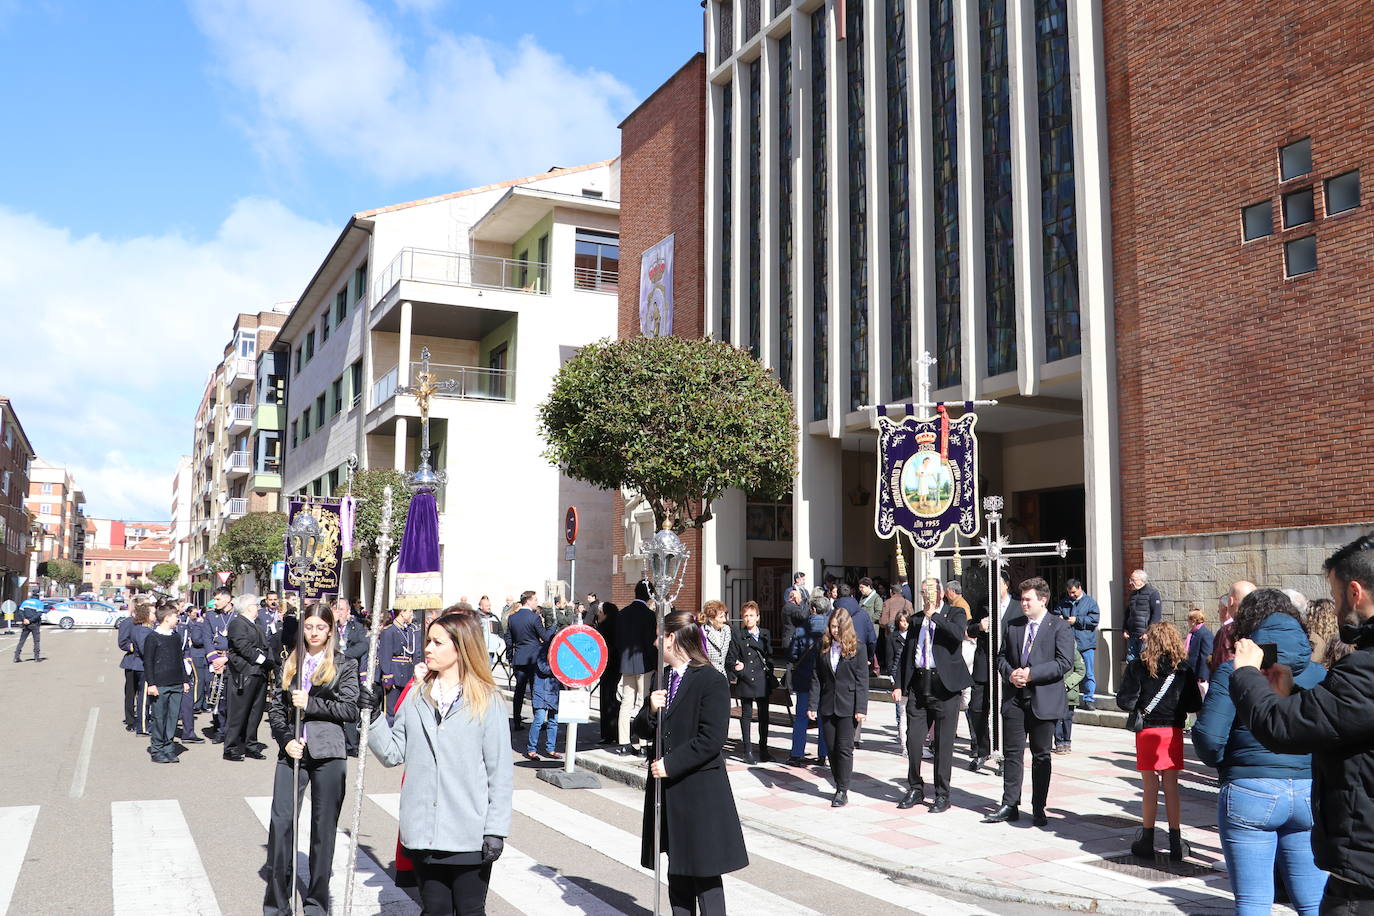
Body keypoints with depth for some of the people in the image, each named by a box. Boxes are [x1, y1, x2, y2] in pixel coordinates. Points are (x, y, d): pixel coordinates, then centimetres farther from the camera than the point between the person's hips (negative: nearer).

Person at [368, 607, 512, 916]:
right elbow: (393, 754, 5)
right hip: (423, 833, 4)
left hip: (470, 836, -3)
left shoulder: (487, 700, -5)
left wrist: (496, 830, -9)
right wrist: (374, 716, -7)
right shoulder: (416, 697, 7)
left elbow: (500, 772, -5)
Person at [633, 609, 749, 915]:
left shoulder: (711, 681, -13)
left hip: (700, 790, -7)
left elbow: (711, 740, -18)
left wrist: (670, 764, -17)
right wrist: (651, 710, -9)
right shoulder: (662, 678, 10)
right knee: (677, 871, 14)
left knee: (705, 873, -1)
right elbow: (642, 731, 12)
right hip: (667, 789, 7)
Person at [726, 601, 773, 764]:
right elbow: (730, 659, 0)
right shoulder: (738, 637, -1)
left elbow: (770, 656, 14)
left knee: (764, 715, 9)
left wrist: (770, 674, 5)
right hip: (746, 681, -3)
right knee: (746, 715, 4)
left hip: (763, 681, 3)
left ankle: (763, 749, 20)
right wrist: (737, 668, -16)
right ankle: (747, 750, 11)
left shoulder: (766, 635, 10)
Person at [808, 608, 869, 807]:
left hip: (848, 706, -4)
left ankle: (843, 791, 5)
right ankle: (839, 787, 19)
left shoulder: (858, 648, -3)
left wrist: (861, 708, -11)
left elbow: (862, 680, -5)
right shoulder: (823, 647, 7)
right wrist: (813, 705, 1)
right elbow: (816, 677, 7)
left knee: (844, 748, -2)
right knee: (831, 748, 8)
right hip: (827, 706, 4)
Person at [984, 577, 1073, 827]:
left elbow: (1064, 662, -12)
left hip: (1044, 700, -4)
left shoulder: (1060, 627, -4)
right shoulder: (1012, 624, 10)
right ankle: (1010, 806, 13)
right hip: (1014, 698, 4)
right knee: (1012, 753, 6)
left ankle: (1038, 810, 15)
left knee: (1041, 756, 6)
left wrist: (1031, 673, -17)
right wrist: (1010, 673, -6)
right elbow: (1001, 656, 15)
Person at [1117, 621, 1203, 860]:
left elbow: (1125, 701, -11)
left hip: (1147, 731, -2)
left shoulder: (1139, 666, -7)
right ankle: (1176, 844, 15)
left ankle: (1147, 842, 14)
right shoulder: (1184, 669, -1)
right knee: (1171, 787, 10)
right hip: (1174, 731, 2)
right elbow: (1195, 705, 1)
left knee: (1150, 787, 7)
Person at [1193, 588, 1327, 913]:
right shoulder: (1320, 675, 5)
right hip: (1310, 795, 3)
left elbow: (1208, 739, -12)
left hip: (1249, 792, -3)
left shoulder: (1232, 672, -5)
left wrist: (1224, 763, 9)